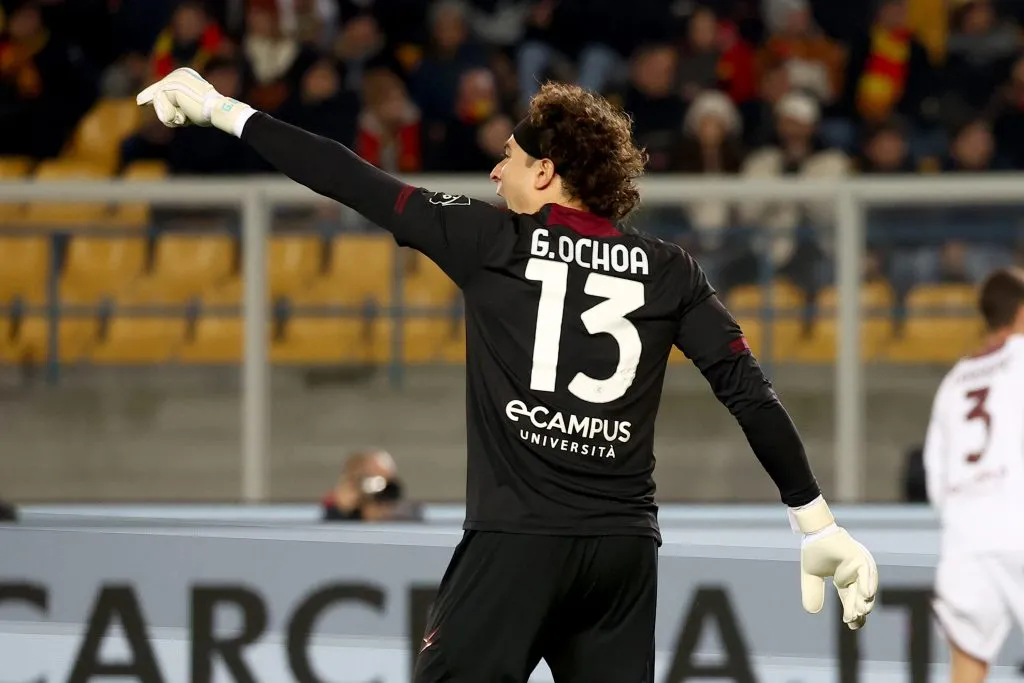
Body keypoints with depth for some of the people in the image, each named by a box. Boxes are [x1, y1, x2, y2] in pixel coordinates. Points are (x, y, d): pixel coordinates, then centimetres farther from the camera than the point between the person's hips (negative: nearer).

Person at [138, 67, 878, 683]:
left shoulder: (495, 239, 1)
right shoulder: (670, 271, 9)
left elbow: (354, 183, 4)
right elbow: (750, 392, 3)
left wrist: (223, 111, 12)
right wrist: (819, 528, 6)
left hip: (518, 542, -4)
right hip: (628, 549, 4)